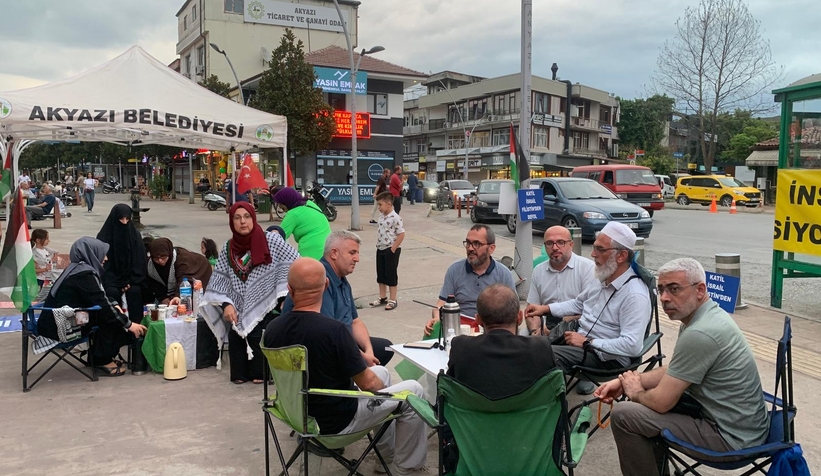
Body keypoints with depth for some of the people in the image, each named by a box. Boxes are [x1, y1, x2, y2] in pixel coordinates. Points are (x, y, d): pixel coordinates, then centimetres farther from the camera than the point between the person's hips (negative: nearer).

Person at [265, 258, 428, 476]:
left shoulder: (272, 329, -11)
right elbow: (367, 383, -18)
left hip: (299, 411, 7)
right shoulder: (333, 329, -30)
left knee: (382, 372, 25)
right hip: (337, 420, -7)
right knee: (413, 391, 9)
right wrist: (380, 385, 5)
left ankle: (389, 452, 38)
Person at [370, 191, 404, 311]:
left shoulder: (395, 218, -18)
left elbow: (401, 234, -18)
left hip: (391, 250, -8)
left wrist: (393, 249, -17)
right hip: (380, 249, 8)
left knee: (391, 275, 0)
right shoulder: (382, 217, 6)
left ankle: (393, 300, 10)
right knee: (381, 274, 14)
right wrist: (378, 245, 8)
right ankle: (382, 298, 27)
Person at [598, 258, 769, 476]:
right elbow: (673, 371, 17)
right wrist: (625, 381, 8)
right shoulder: (709, 315, 4)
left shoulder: (698, 334, -27)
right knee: (649, 392, 20)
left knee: (624, 415, -10)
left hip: (731, 436, -10)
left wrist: (635, 393, 0)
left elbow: (662, 402, -22)